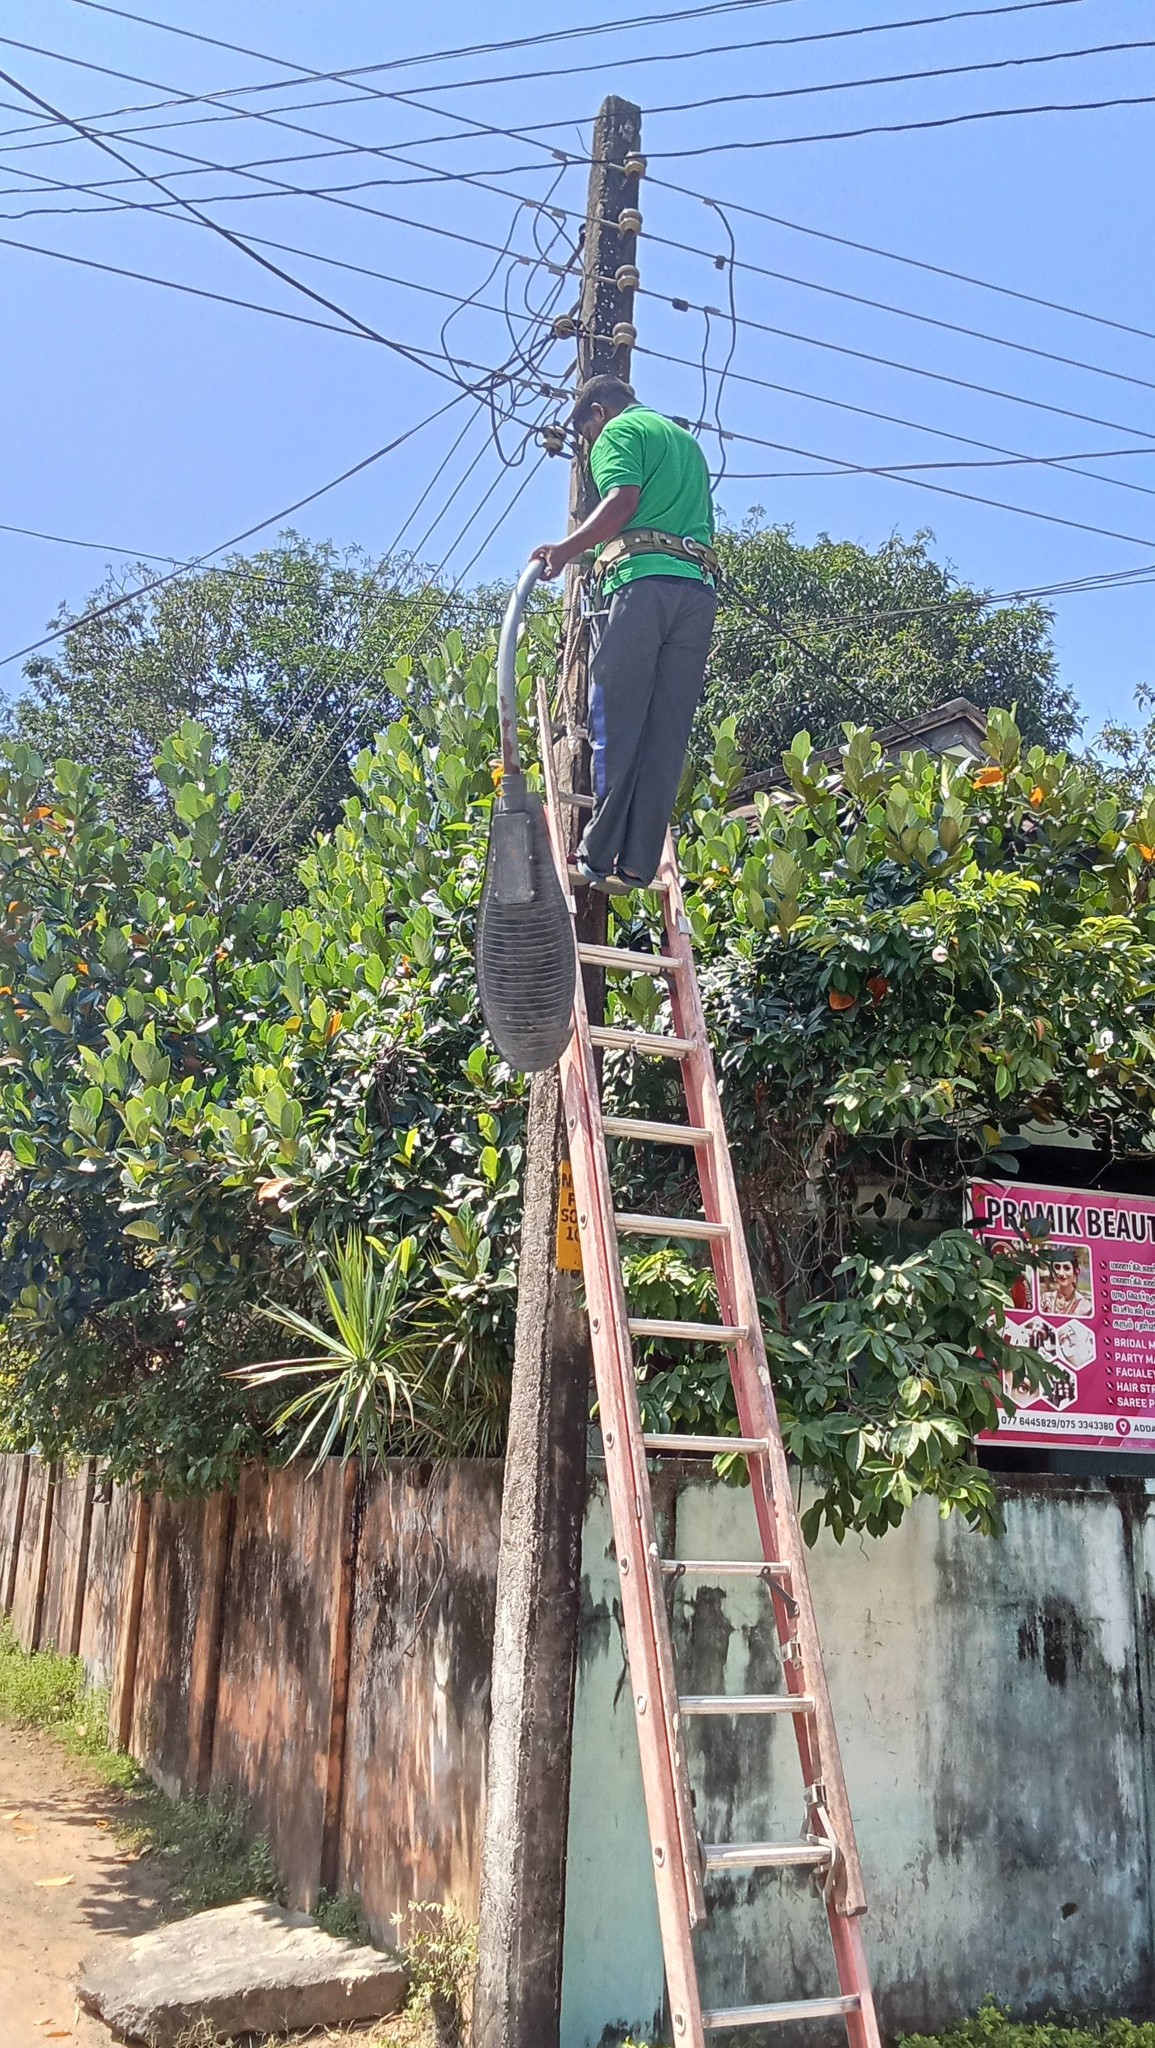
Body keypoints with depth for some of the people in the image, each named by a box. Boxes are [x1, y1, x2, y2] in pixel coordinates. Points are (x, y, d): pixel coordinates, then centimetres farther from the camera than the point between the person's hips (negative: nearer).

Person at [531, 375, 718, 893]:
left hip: (642, 582, -6)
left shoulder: (619, 430, 8)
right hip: (698, 587, 6)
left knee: (615, 724, -6)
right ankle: (638, 865, -2)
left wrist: (566, 548, -13)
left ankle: (597, 857, -9)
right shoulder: (688, 441, 32)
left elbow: (623, 500, -11)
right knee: (666, 735, 1)